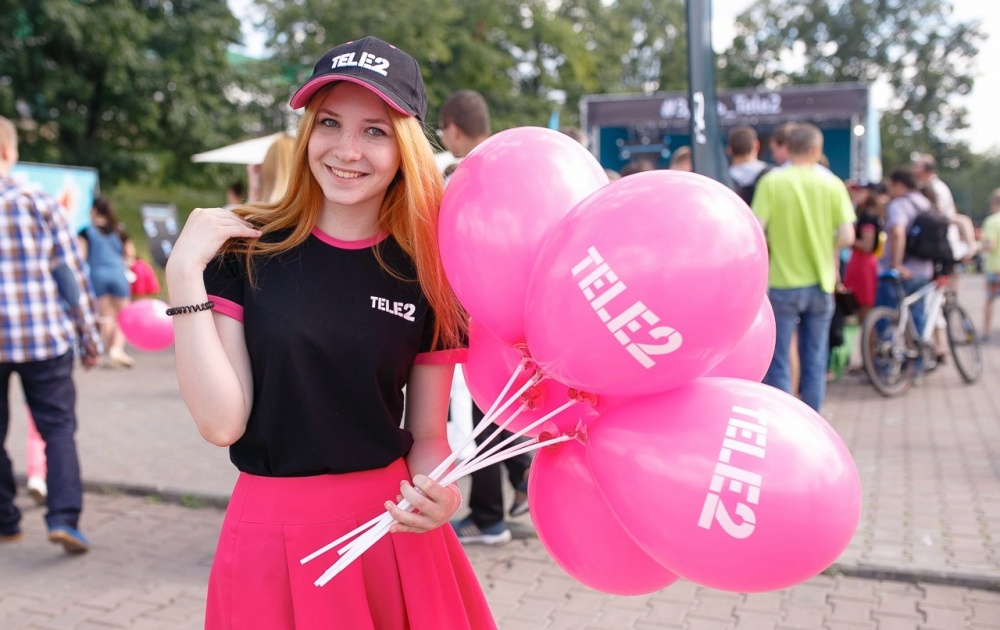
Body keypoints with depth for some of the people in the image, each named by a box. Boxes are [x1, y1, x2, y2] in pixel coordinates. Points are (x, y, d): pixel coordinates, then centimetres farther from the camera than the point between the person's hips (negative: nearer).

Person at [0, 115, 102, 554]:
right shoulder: (40, 203, -3)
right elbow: (74, 274, -2)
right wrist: (89, 337, 5)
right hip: (46, 338, -1)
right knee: (58, 428, 6)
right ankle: (64, 517, -5)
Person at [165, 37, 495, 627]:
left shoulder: (428, 272, -5)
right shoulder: (245, 249, -7)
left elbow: (428, 435, 1)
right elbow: (222, 421, -13)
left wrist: (436, 494, -19)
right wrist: (185, 275, -18)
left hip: (395, 534, 1)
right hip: (272, 538, -1)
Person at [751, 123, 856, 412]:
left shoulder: (771, 181, -8)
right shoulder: (832, 184, -2)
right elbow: (847, 237, -8)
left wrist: (771, 245, 5)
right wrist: (824, 245, 12)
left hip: (782, 282, -3)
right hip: (820, 282, 3)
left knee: (778, 363, 5)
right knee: (814, 362, 13)